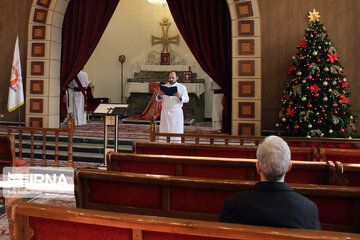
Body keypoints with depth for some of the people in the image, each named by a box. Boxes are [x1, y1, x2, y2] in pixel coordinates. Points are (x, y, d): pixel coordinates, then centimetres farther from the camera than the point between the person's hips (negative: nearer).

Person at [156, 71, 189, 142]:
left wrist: (180, 97, -24)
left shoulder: (182, 87, 5)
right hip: (165, 111, 1)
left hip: (177, 112, -1)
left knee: (176, 131, -1)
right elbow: (158, 99, 9)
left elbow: (186, 99, -3)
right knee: (165, 130, -1)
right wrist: (159, 95, -15)